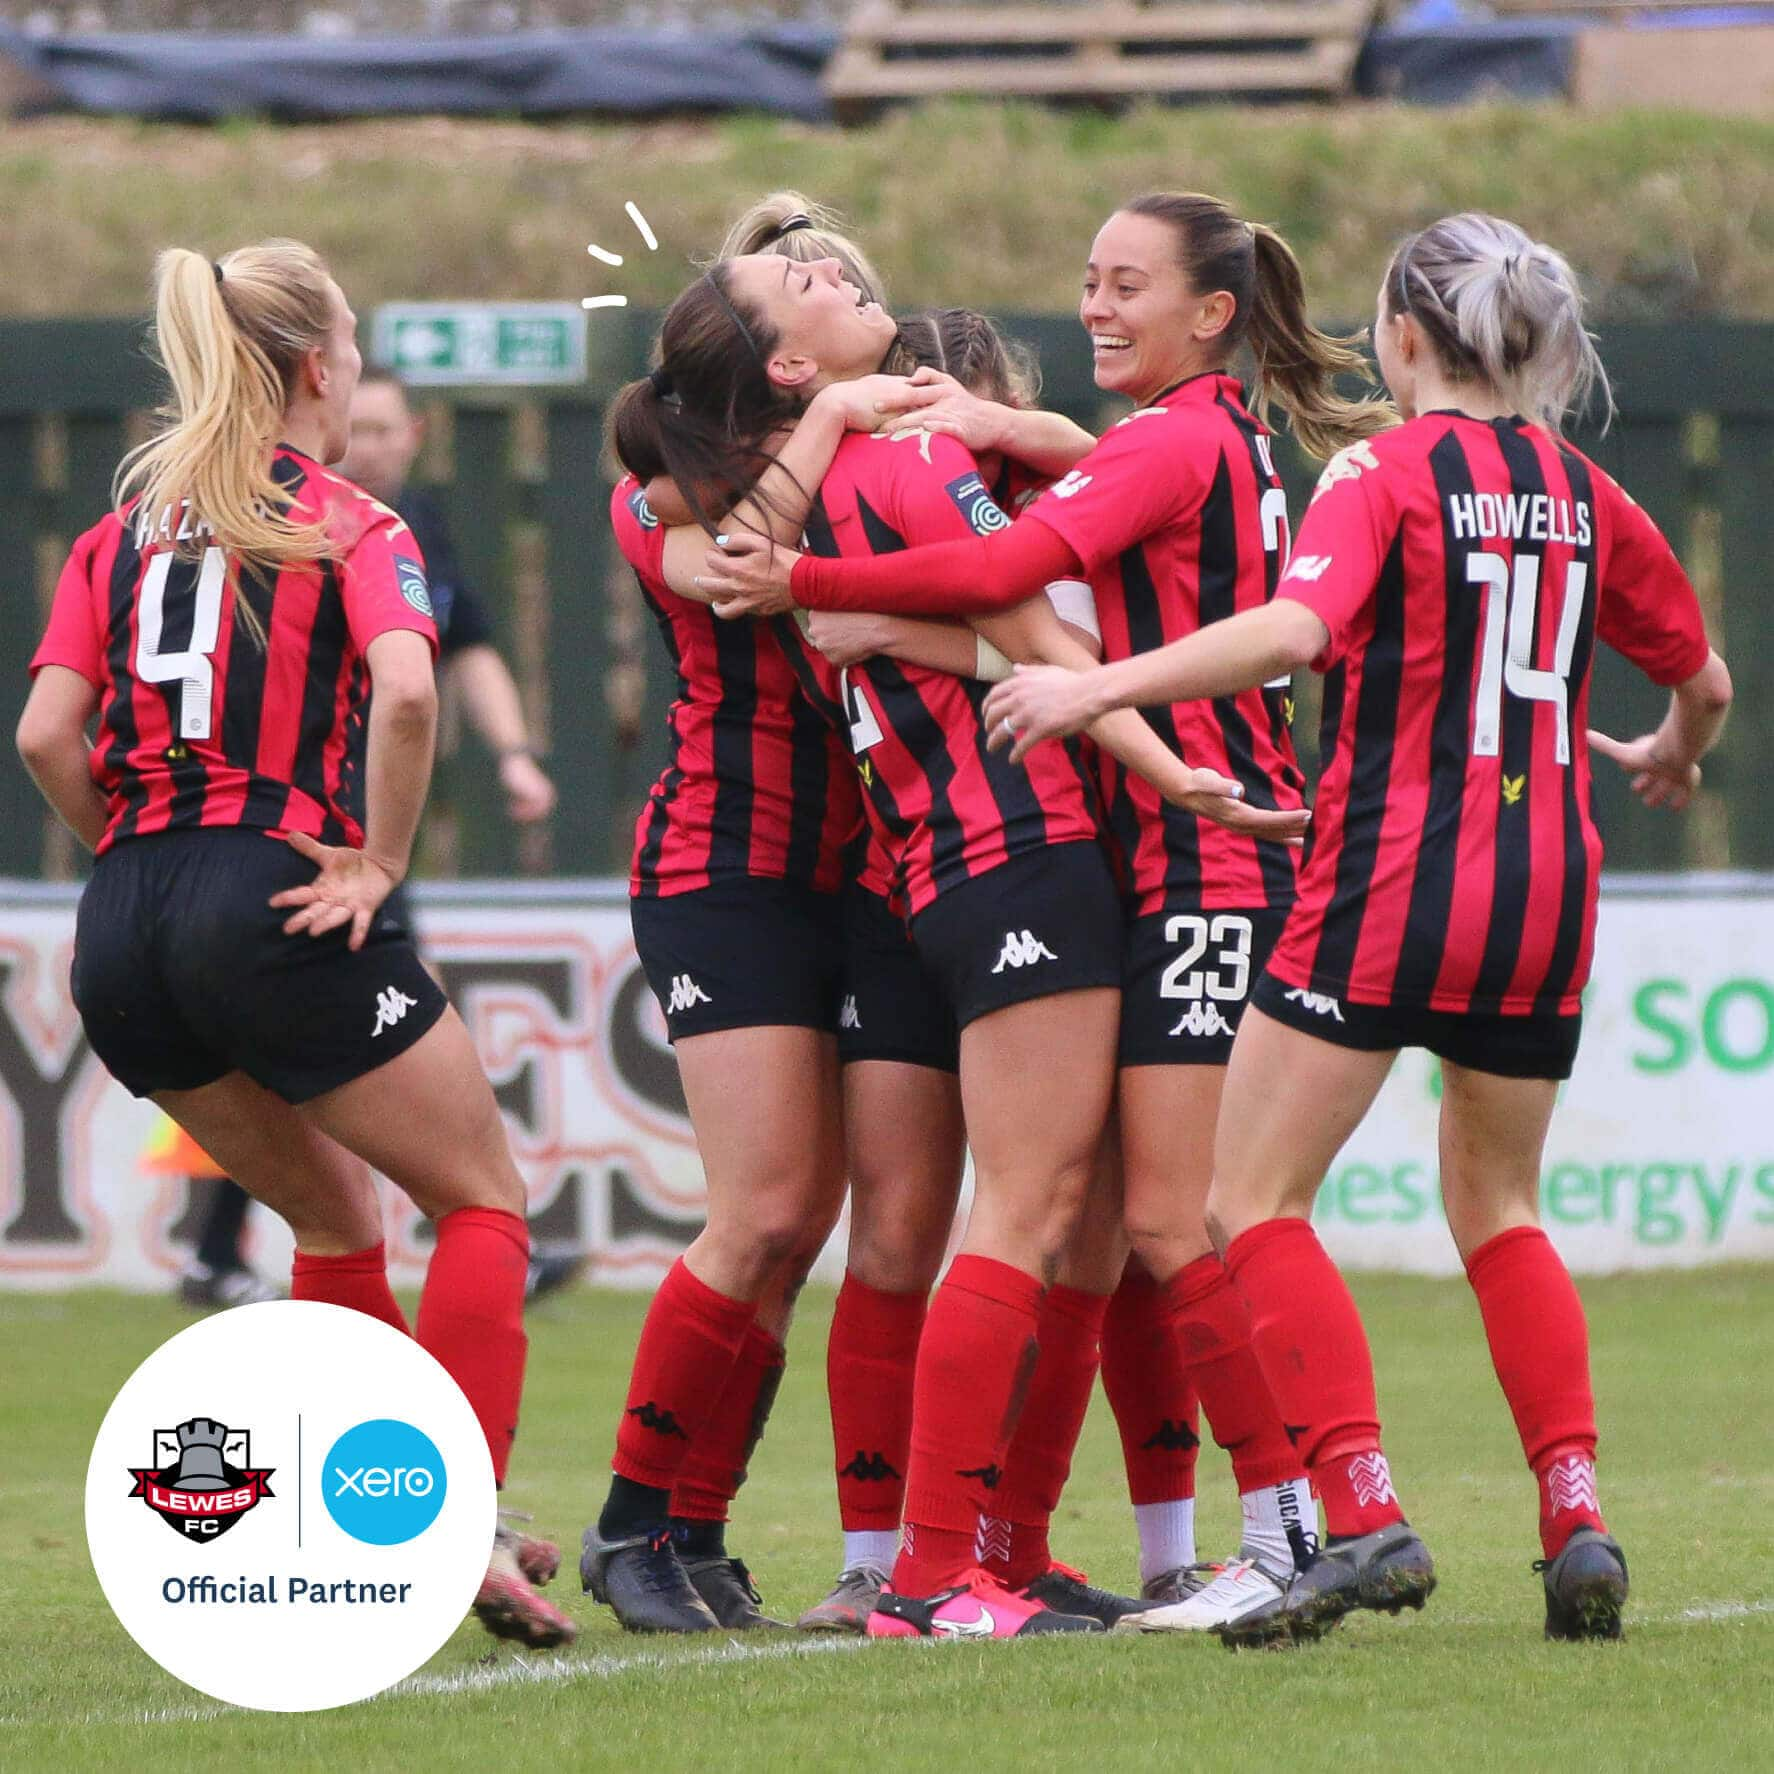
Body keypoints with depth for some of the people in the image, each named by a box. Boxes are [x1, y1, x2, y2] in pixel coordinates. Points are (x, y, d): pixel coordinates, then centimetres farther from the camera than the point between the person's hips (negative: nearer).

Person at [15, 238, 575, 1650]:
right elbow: (405, 687, -20)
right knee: (484, 1198, 7)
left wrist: (138, 859, 14)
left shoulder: (123, 528, 15)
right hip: (276, 909, -6)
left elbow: (48, 735, 3)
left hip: (122, 935, 6)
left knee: (336, 1212, 24)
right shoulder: (351, 526, 0)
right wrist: (379, 863, -10)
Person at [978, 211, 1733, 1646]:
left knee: (1254, 1202, 0)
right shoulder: (1580, 491, 10)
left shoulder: (1389, 474, -7)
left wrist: (1097, 688, -23)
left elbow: (1295, 630, -25)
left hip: (1392, 880, -6)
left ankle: (1366, 1515, -13)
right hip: (1547, 886, 6)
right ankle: (1577, 1514, 6)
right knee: (1499, 1209, 20)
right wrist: (1671, 762, 43)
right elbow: (1703, 680, 20)